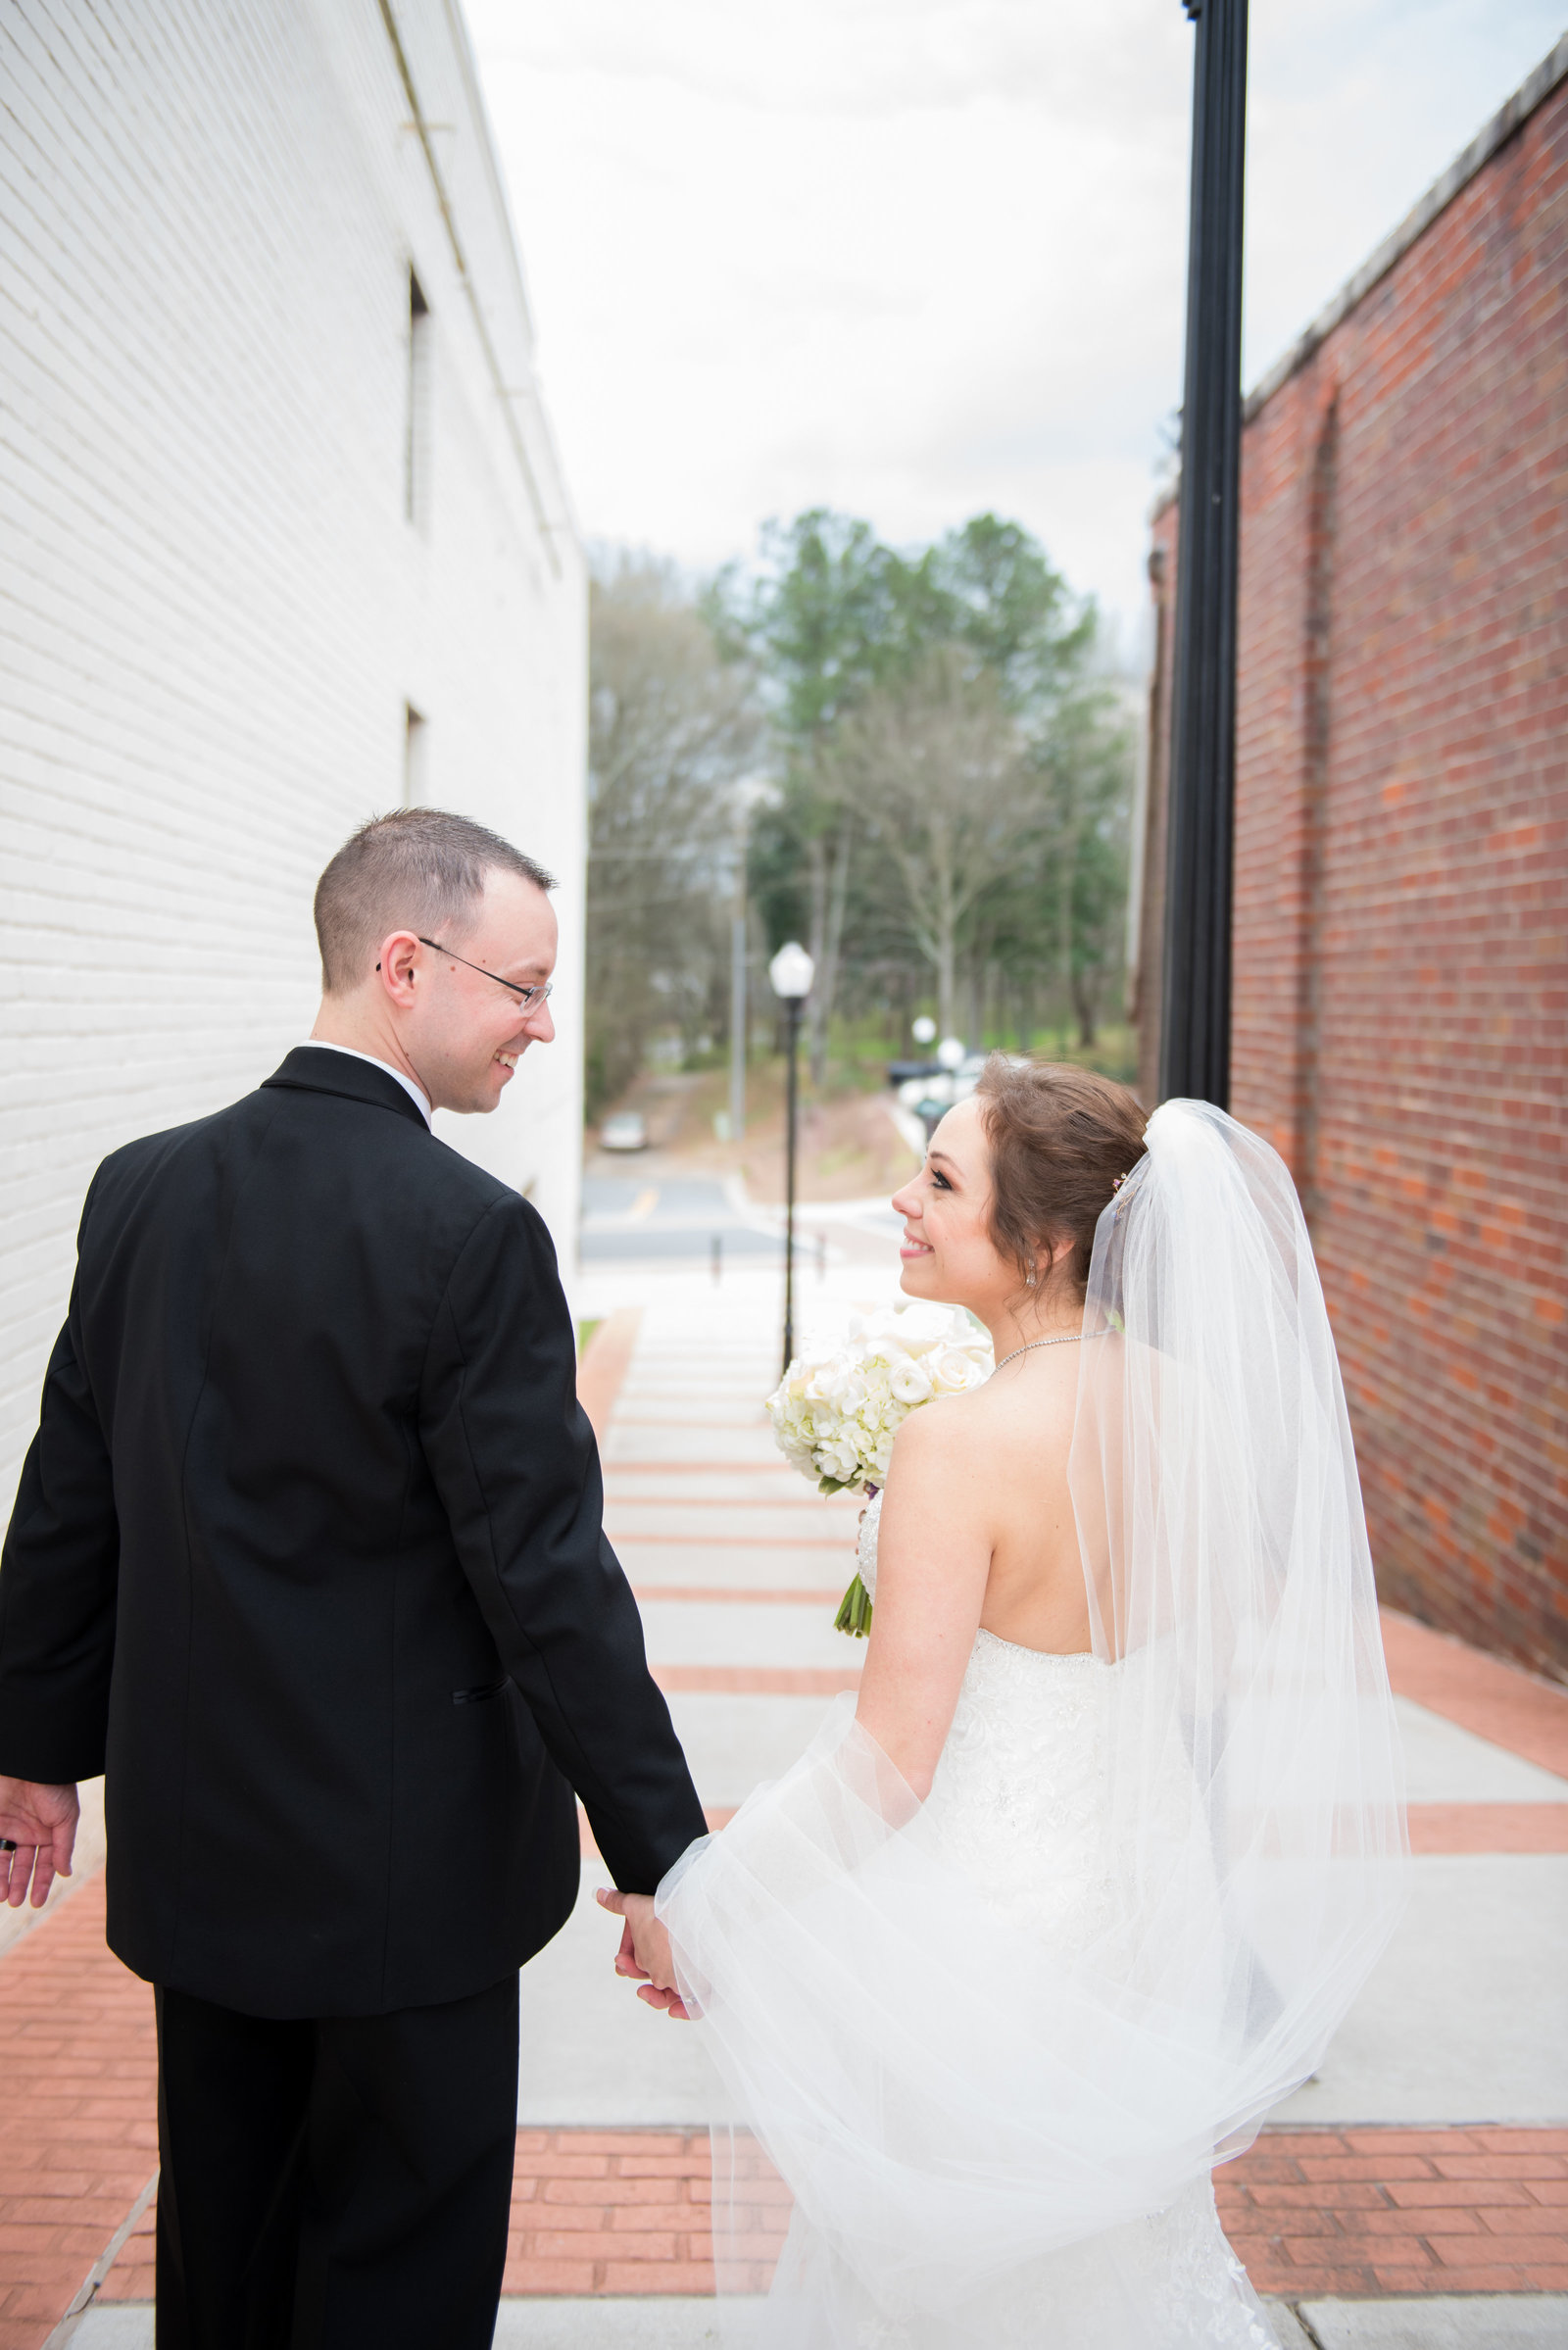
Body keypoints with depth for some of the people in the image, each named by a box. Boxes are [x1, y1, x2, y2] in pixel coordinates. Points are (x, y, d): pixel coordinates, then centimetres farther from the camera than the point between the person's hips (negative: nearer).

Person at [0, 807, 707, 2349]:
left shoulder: (142, 1188, -2)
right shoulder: (468, 1232, -21)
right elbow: (548, 1577, -20)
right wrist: (662, 1862, -13)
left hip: (194, 1834, 6)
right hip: (407, 1866, -6)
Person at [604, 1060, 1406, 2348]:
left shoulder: (963, 1444, -27)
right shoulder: (1199, 1401, -6)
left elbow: (886, 1764, -23)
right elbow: (1246, 1652, 8)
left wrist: (694, 1909, -11)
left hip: (987, 1921, -6)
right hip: (1155, 1891, 7)